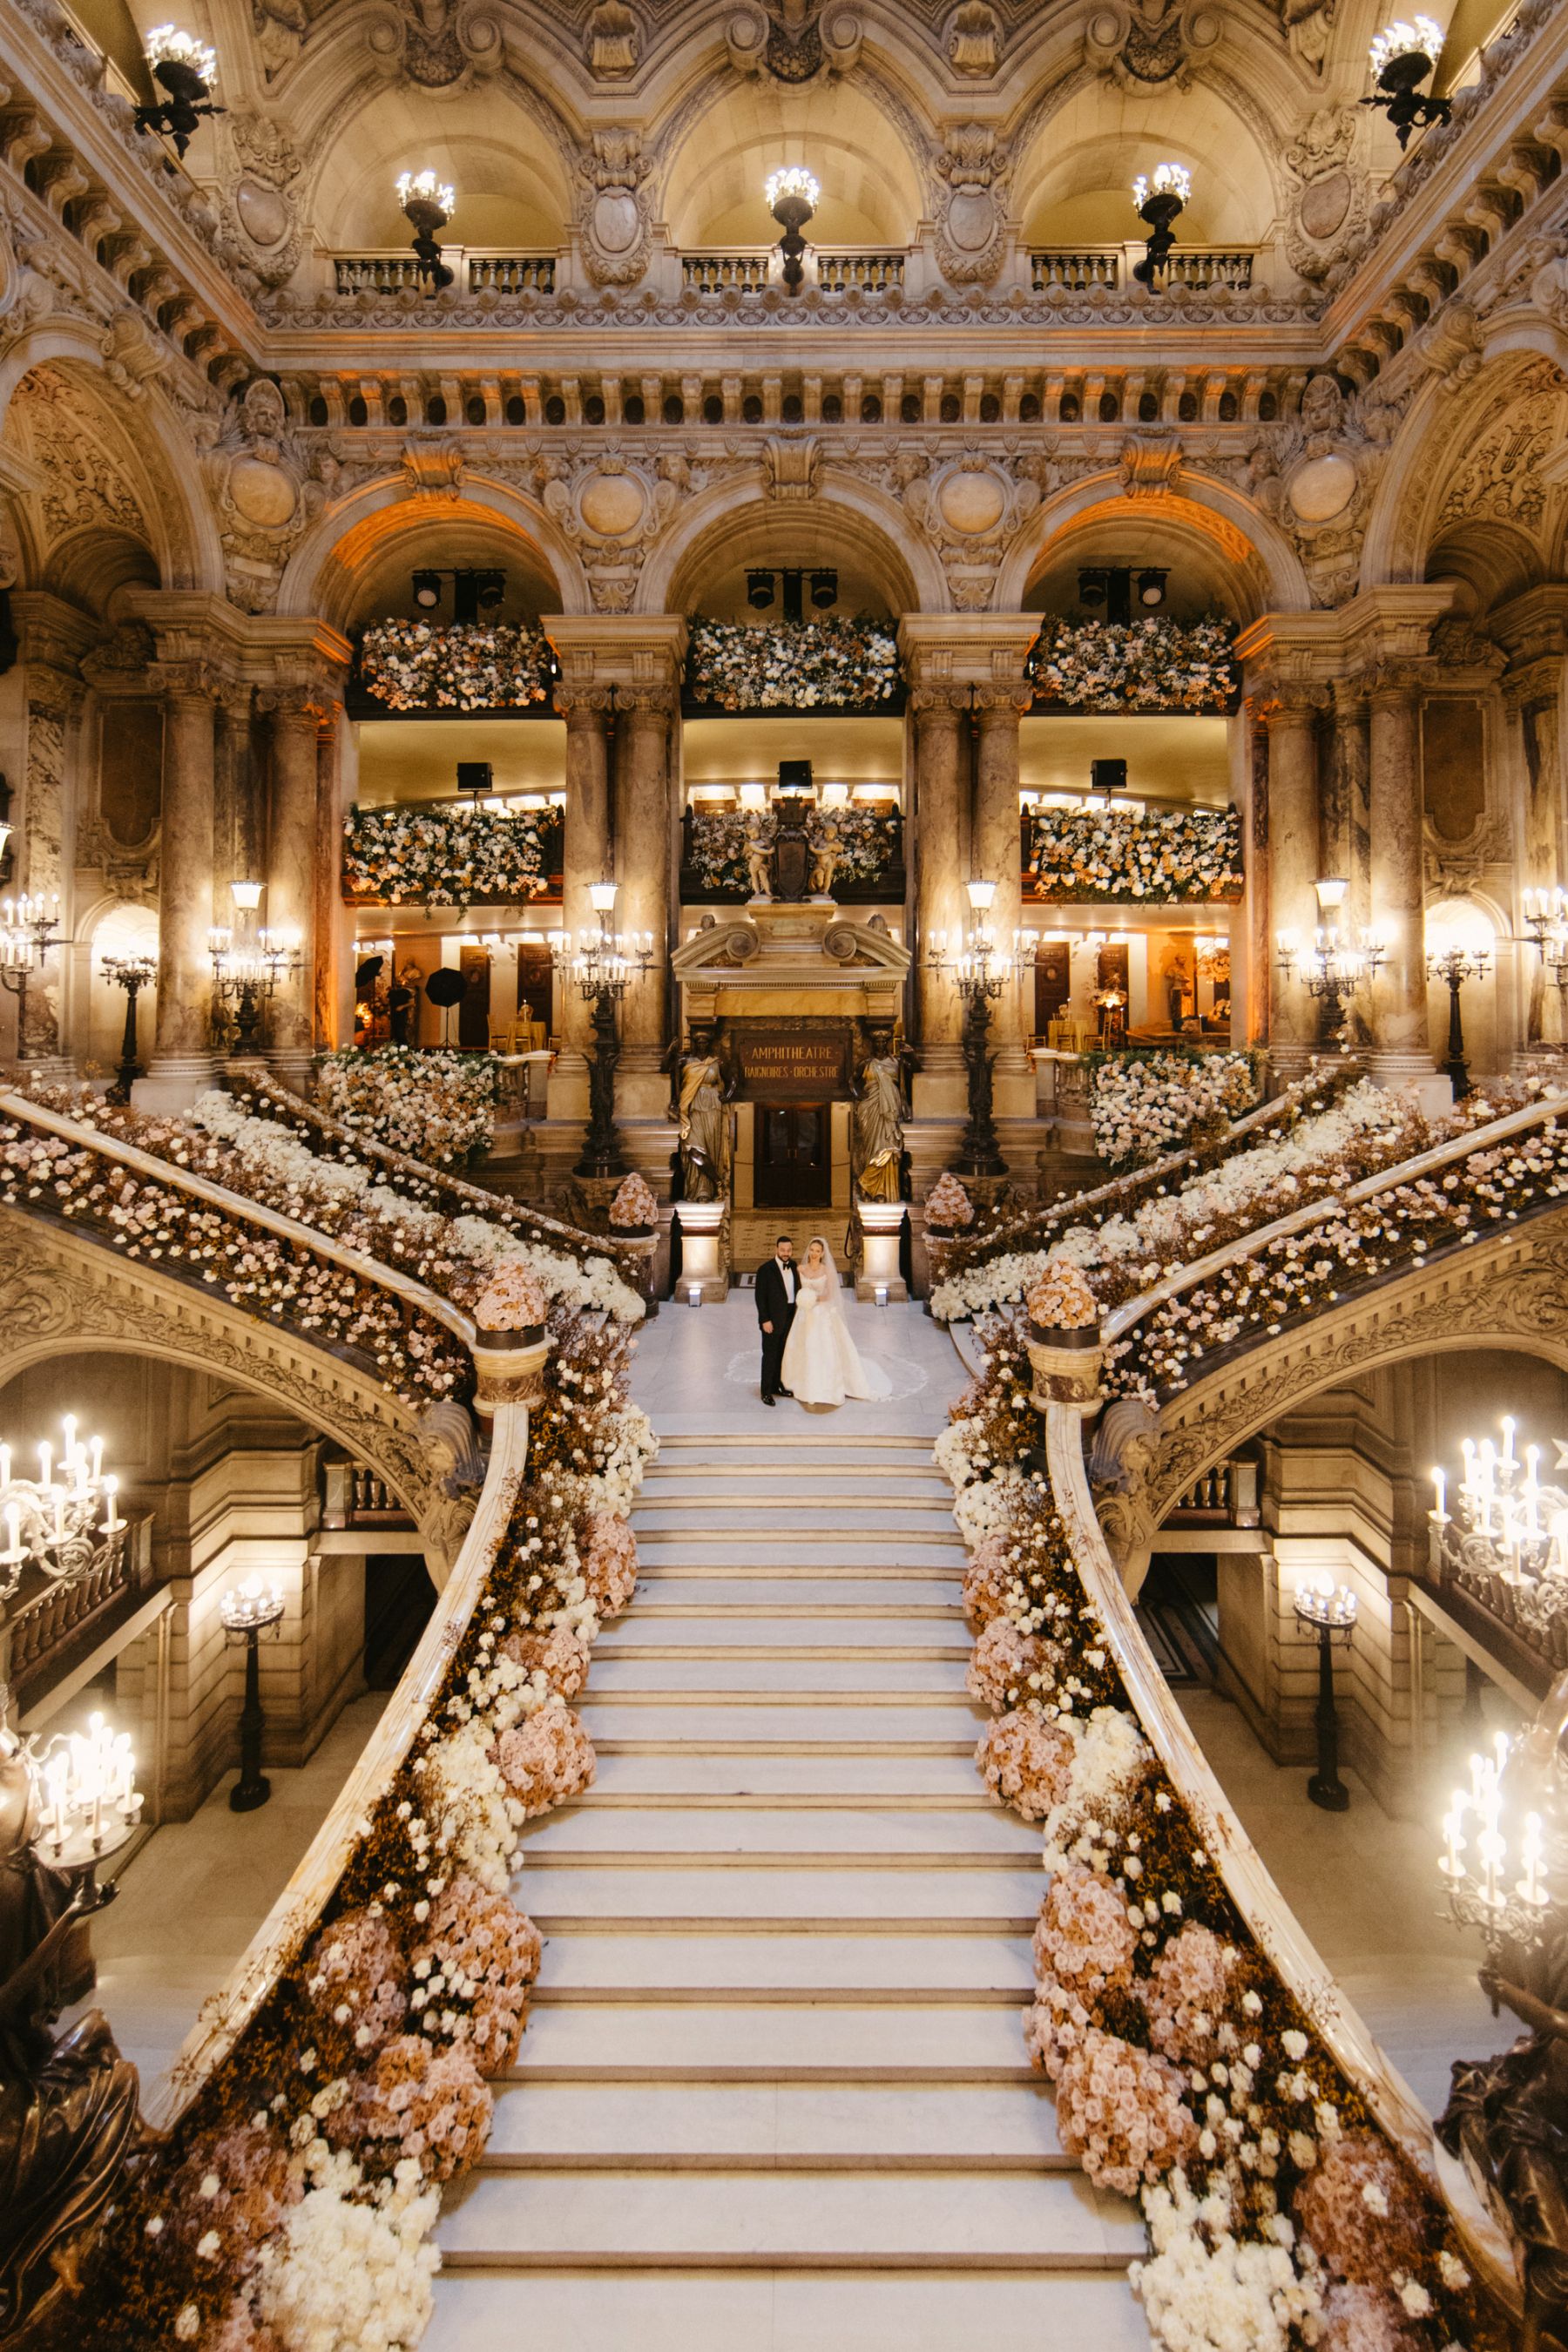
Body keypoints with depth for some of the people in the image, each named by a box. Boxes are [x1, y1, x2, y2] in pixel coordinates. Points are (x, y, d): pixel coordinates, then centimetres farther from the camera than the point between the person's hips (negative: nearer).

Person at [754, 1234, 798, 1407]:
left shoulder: (793, 1266, 5)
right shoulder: (765, 1269, -13)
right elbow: (760, 1297, -13)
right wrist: (765, 1320, -17)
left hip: (790, 1317, 6)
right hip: (772, 1319, -6)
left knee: (782, 1354, 14)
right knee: (770, 1355, 0)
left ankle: (777, 1385, 27)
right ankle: (766, 1392, 8)